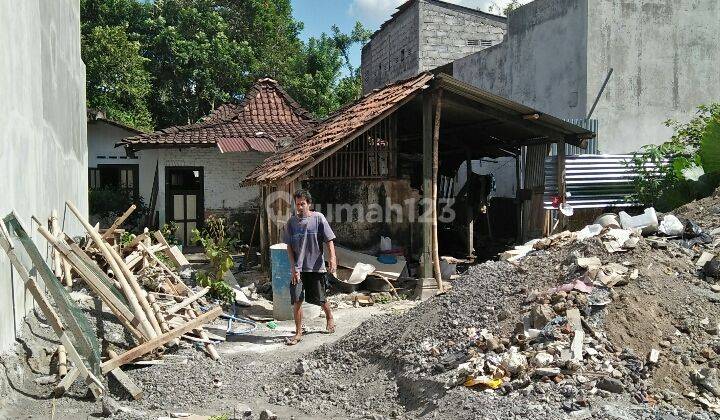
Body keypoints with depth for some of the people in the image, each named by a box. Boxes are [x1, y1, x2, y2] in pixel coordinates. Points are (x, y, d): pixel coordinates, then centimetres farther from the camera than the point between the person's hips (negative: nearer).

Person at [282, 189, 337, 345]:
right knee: (296, 301, -2)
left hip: (316, 267, -2)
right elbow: (289, 247, 4)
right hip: (297, 268, 2)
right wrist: (294, 267, -5)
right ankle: (298, 333, 10)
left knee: (320, 299, 9)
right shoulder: (291, 222, 2)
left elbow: (329, 240, -5)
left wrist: (332, 258, -20)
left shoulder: (318, 218, -5)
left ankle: (330, 317, 39)